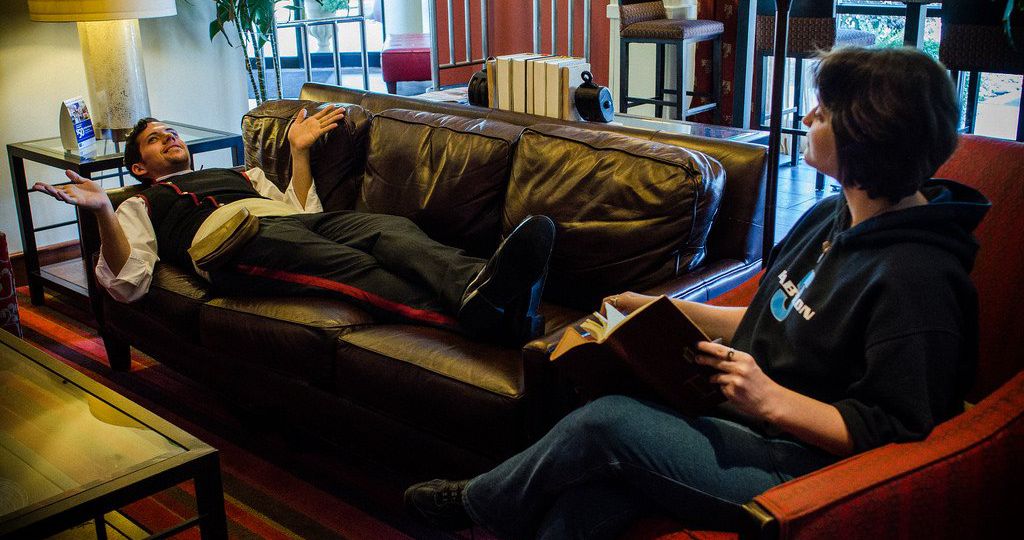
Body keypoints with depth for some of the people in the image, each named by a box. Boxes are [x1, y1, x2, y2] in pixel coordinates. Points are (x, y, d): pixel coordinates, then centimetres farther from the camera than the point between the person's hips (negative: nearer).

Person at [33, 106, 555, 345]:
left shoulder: (240, 173, 42)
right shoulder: (141, 206, 30)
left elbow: (301, 209, 31)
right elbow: (127, 282, 10)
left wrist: (299, 150, 24)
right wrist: (101, 212, -3)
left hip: (291, 218, 5)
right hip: (232, 241, -5)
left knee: (390, 229, -29)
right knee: (348, 264, -36)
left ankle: (480, 283, -60)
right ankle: (482, 314, -60)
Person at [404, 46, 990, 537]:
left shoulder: (916, 278, -22)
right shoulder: (829, 217, 7)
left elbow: (891, 432, -20)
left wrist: (771, 400, -28)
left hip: (804, 465, -8)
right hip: (754, 421, 8)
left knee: (608, 421, -16)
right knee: (601, 483, -16)